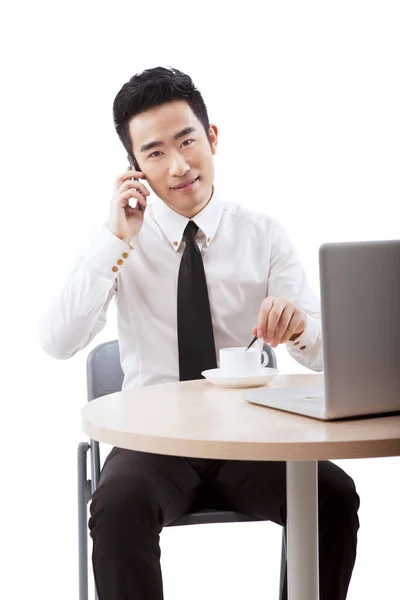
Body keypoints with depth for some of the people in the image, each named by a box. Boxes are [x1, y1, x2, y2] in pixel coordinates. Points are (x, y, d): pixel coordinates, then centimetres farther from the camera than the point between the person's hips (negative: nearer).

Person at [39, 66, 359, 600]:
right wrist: (117, 240, -17)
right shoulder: (117, 242, 2)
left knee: (334, 494, -27)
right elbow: (57, 342, -12)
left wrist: (297, 324, -28)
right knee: (118, 502, -33)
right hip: (153, 441, -1)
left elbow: (325, 356, -4)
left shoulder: (263, 235, 3)